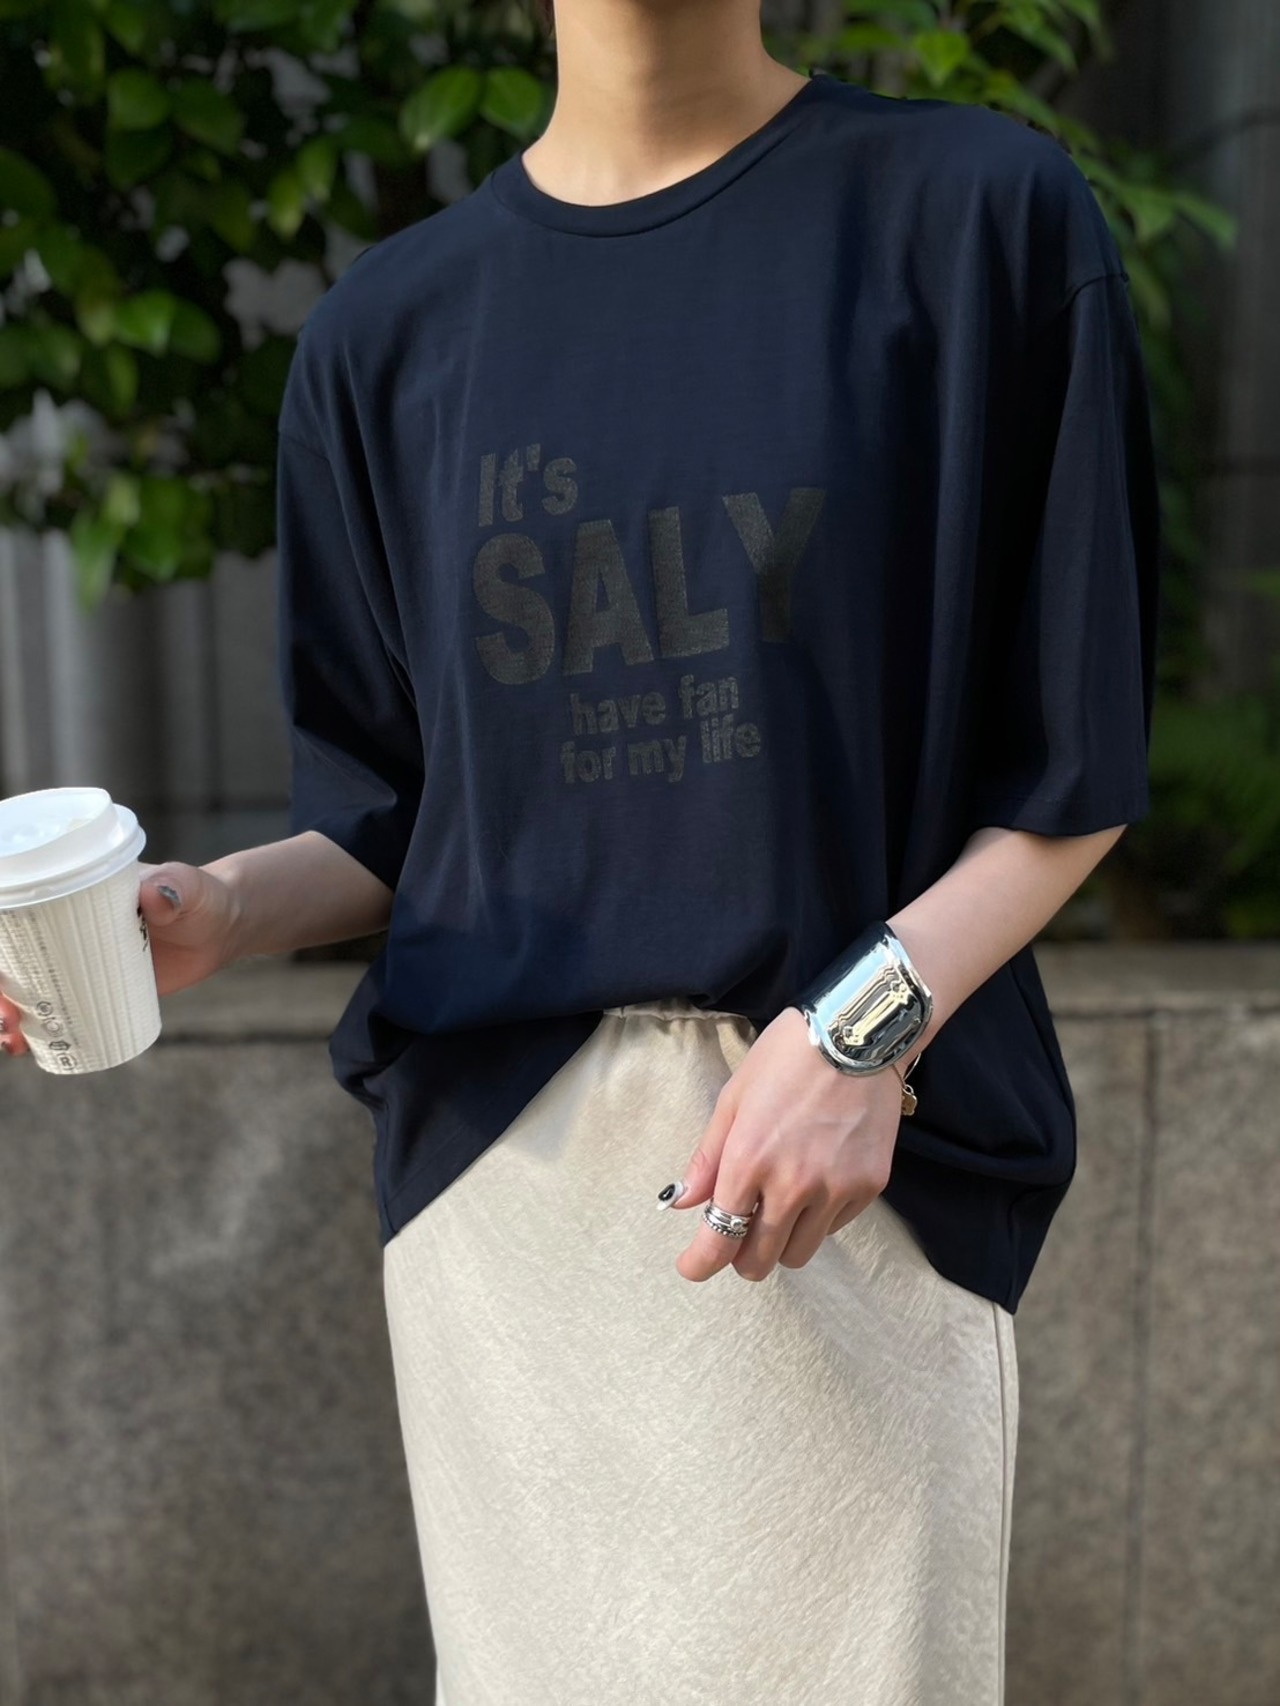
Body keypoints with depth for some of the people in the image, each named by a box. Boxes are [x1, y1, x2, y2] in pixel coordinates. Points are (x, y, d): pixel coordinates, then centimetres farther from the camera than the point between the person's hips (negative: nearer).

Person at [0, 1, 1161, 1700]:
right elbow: (392, 811, 11)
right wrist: (215, 909, -8)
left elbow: (1076, 773, -2)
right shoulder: (392, 327, 8)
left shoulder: (982, 216, -2)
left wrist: (867, 1023, -16)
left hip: (866, 1158, -2)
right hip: (498, 1149, 3)